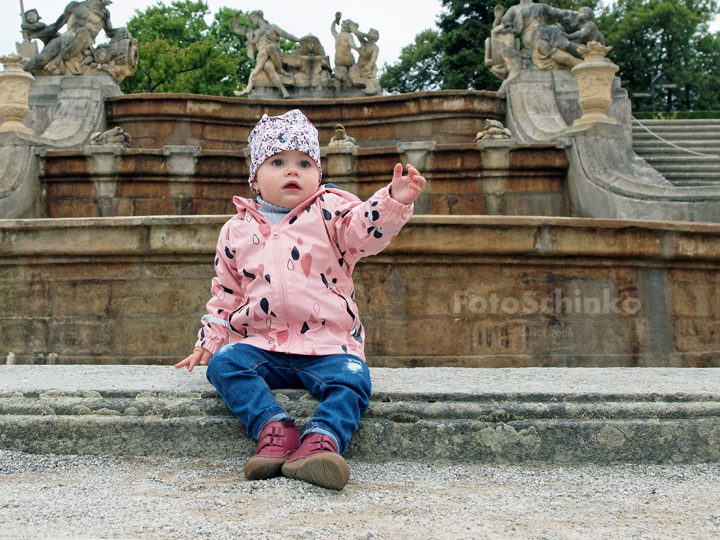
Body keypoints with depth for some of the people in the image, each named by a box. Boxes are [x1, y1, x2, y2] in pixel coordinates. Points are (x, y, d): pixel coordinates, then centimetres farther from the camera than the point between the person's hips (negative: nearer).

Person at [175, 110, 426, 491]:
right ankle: (274, 429, -31)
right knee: (224, 363, -23)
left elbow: (366, 228, -16)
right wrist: (208, 341, 13)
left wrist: (395, 201, -36)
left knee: (351, 378, -29)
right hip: (260, 344, 3)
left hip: (326, 345, -2)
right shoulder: (237, 231, 13)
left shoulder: (330, 210, 4)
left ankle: (321, 441, -37)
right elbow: (226, 293, 20)